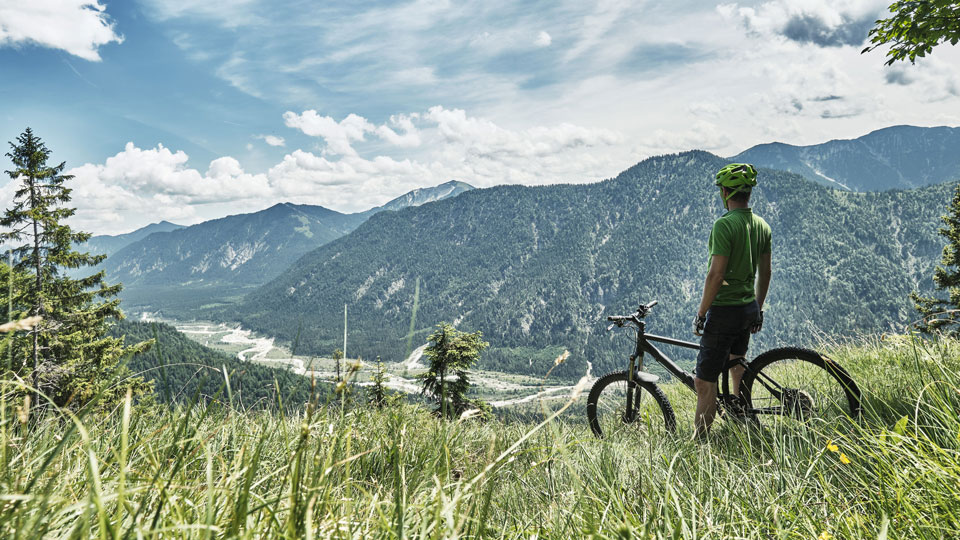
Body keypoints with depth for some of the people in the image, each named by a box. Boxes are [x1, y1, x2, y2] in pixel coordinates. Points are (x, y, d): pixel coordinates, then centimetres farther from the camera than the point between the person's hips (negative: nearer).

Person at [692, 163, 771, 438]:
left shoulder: (724, 225, -19)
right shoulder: (762, 225, 7)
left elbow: (716, 275, -22)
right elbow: (765, 273, 14)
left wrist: (701, 313, -14)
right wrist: (759, 308, 24)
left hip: (725, 310, -9)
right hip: (749, 308, 9)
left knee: (704, 382, -4)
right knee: (737, 367, 29)